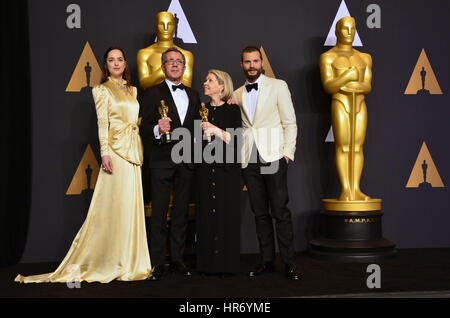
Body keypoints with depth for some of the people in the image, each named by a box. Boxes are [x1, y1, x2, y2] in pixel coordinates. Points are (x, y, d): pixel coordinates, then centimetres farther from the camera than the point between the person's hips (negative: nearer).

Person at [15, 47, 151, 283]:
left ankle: (130, 260, 14)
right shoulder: (102, 90, 2)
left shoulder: (132, 90, 19)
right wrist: (105, 153, -16)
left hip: (134, 149, 6)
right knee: (113, 204, -6)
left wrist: (140, 151, 12)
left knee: (131, 205, 6)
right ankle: (110, 262, 2)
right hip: (116, 149, -6)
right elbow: (102, 123, -6)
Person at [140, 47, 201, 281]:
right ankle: (157, 263, 7)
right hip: (162, 160, -4)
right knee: (159, 214, -1)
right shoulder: (152, 93, 3)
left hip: (187, 161, 4)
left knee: (181, 212, 9)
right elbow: (143, 129, -4)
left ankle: (177, 259, 18)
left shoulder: (193, 95, 16)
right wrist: (157, 129, -24)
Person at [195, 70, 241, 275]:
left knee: (227, 215, -4)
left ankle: (227, 264, 5)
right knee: (206, 215, 1)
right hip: (205, 169, 4)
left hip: (227, 169, -3)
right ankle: (208, 264, 9)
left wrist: (216, 130, -16)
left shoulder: (232, 110, 2)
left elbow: (235, 139, -6)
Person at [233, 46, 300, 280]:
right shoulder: (237, 94, 15)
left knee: (280, 211, -5)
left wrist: (287, 152, -7)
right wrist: (238, 154, 6)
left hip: (273, 156, -4)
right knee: (259, 213, 8)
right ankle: (267, 261, 15)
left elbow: (290, 122, 1)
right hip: (249, 160, 4)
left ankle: (288, 262, 3)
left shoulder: (278, 86, 4)